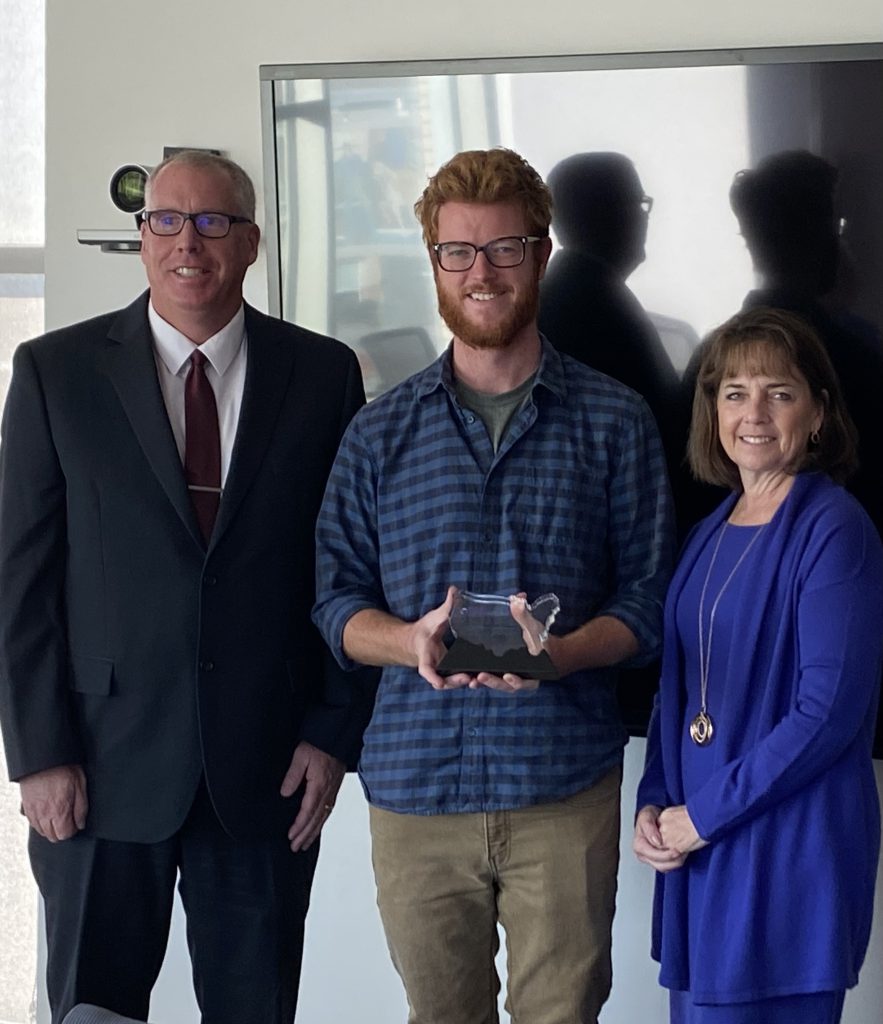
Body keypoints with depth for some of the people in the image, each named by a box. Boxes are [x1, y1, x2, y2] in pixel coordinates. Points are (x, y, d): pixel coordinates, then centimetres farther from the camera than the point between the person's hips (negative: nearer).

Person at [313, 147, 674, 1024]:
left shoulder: (614, 422, 4)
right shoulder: (379, 432, 8)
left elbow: (646, 598, 2)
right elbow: (336, 600, 7)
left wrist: (558, 652, -18)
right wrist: (412, 641, -15)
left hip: (564, 782, -1)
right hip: (415, 784, 2)